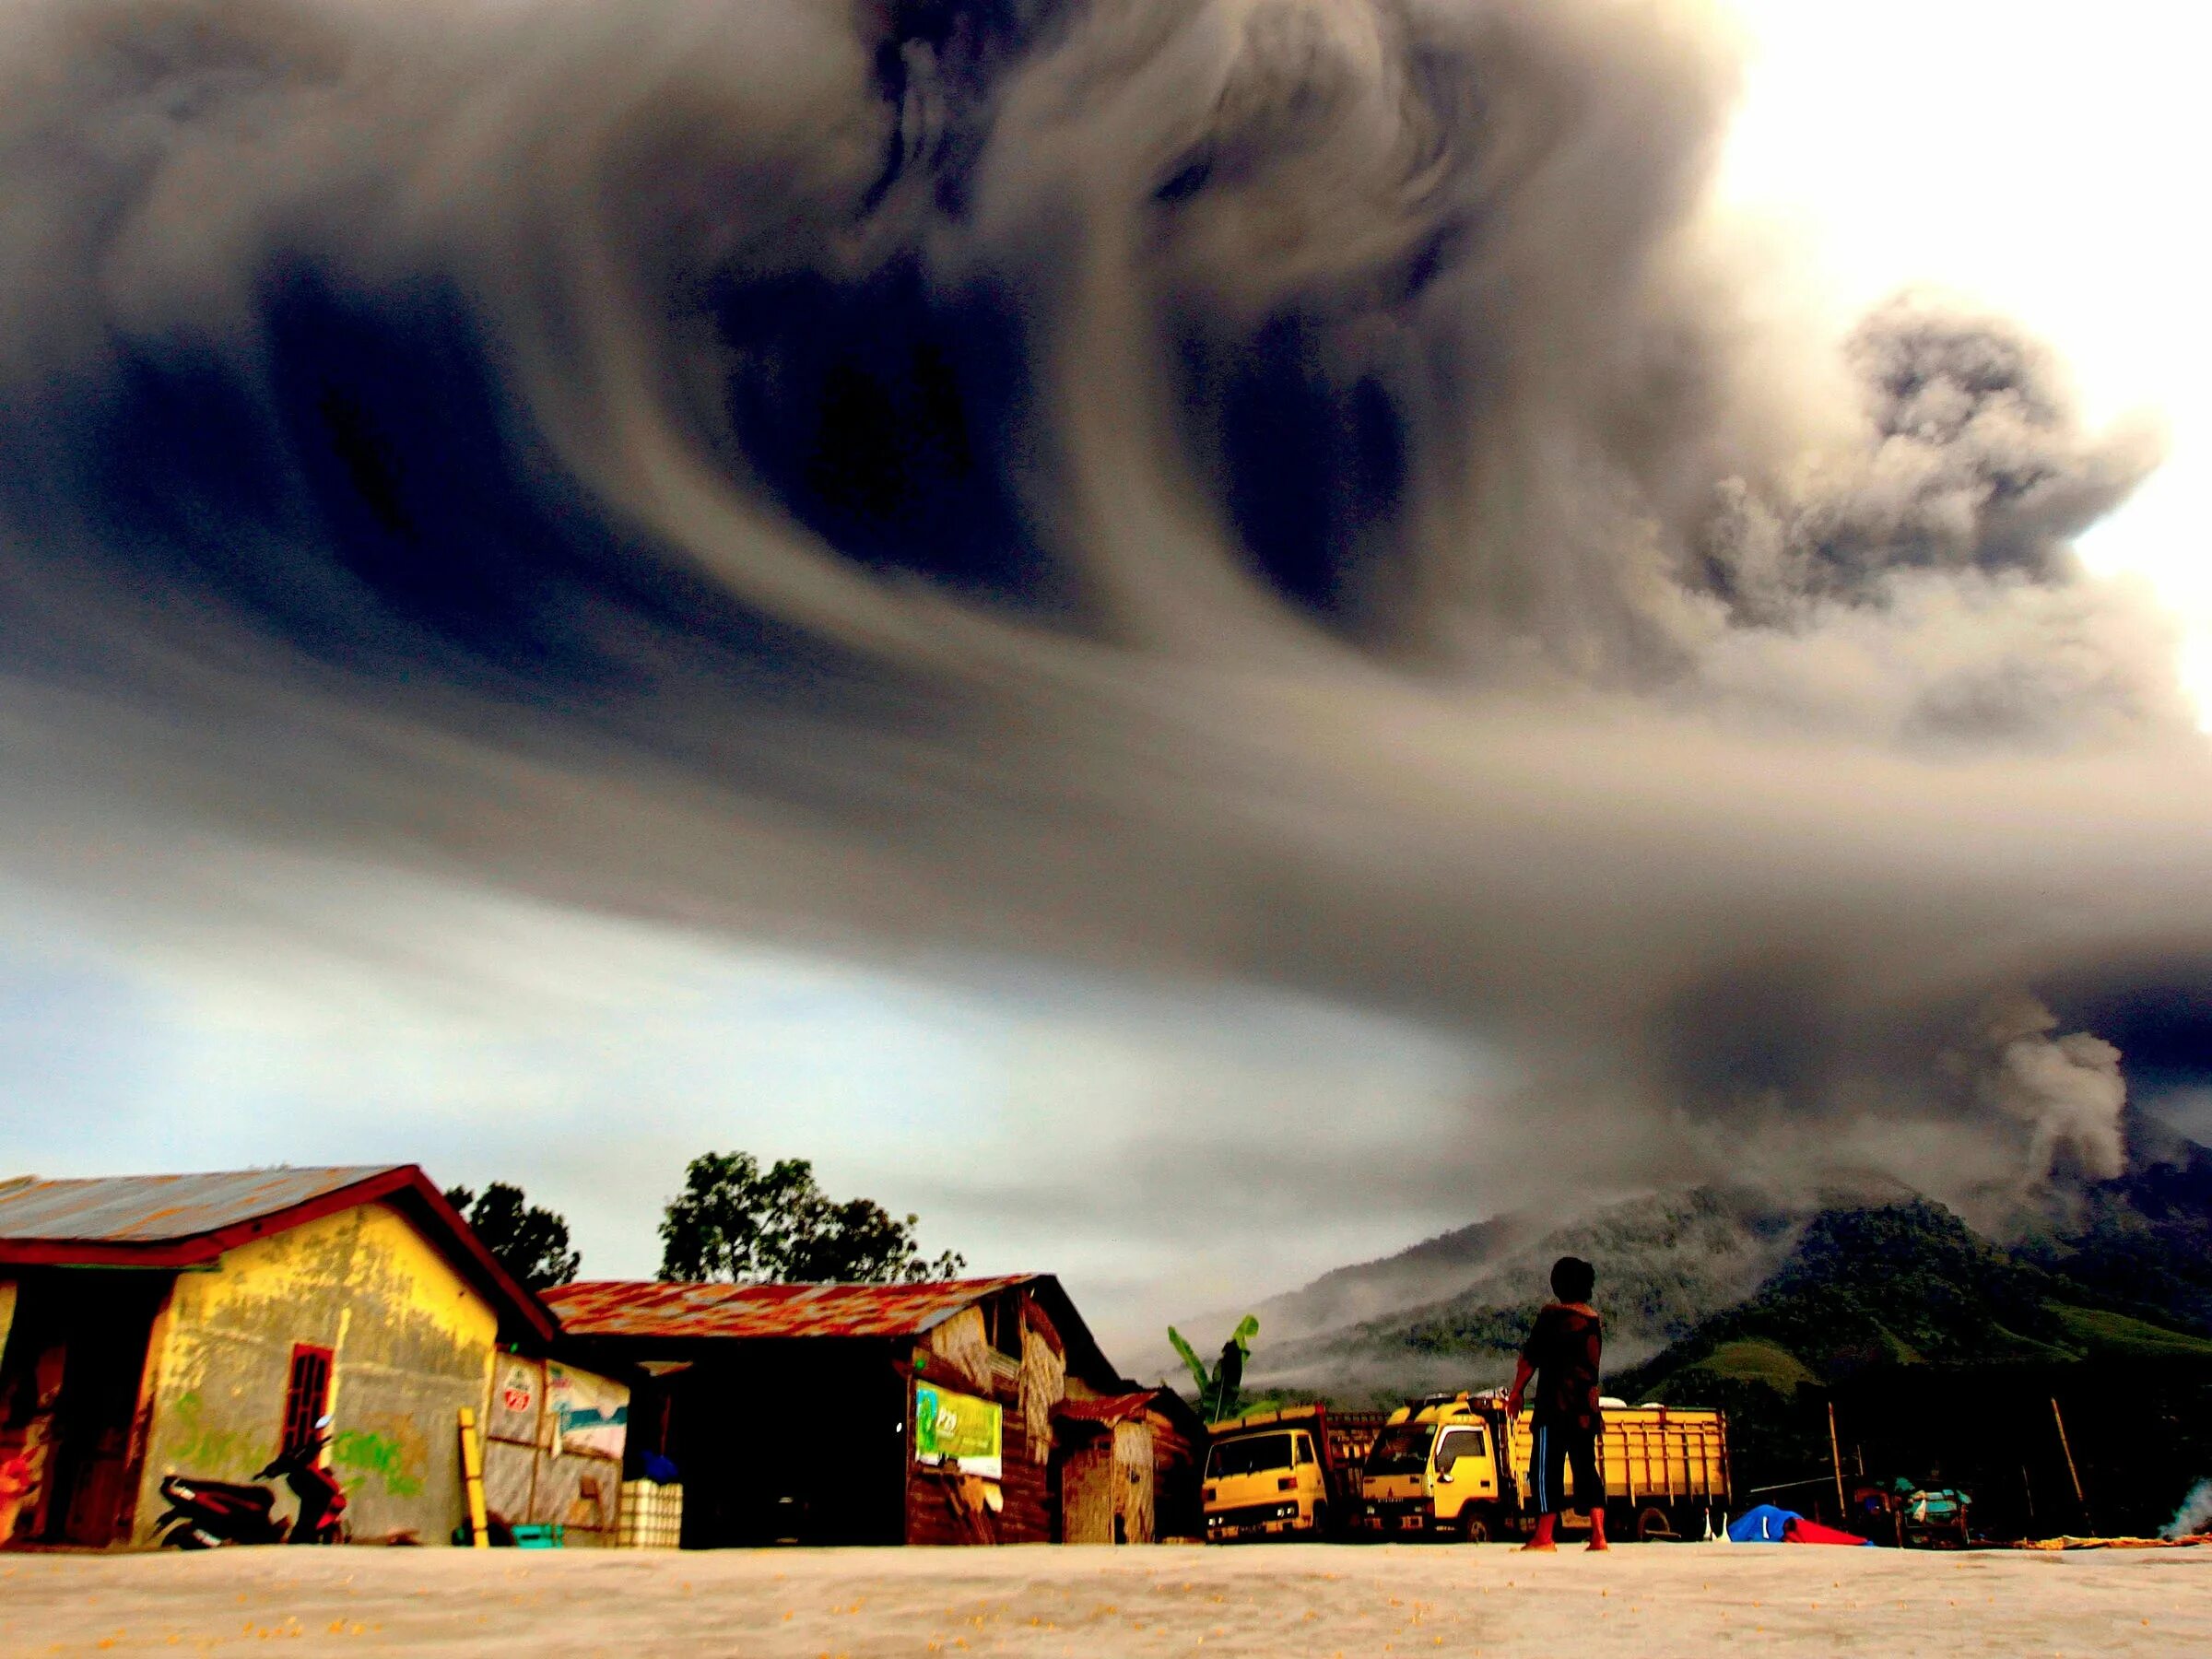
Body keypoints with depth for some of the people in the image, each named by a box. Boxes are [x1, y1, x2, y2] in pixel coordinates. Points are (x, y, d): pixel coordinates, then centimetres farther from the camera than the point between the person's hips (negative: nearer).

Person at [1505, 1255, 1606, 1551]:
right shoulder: (1596, 1320, 11)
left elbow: (1530, 1358, -7)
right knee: (1586, 1469, 9)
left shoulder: (1552, 1315, -8)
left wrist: (1516, 1392, 3)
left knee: (1546, 1468, -2)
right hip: (1587, 1408, 6)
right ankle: (1598, 1536, 2)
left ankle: (1544, 1537, -4)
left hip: (1555, 1405, -6)